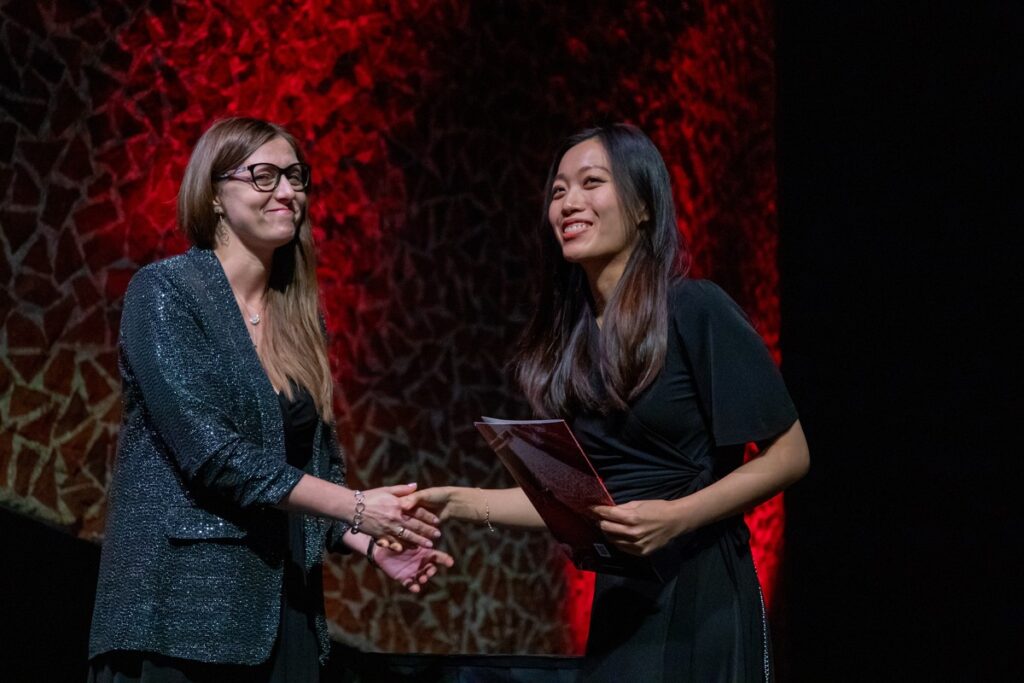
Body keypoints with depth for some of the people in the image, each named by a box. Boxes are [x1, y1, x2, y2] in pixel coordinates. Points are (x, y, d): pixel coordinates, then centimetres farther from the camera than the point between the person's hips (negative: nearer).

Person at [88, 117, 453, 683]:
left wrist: (374, 542, -3)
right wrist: (357, 508, -18)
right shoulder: (164, 292, -6)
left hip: (284, 610, 6)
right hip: (180, 612, -6)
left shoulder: (298, 318, 14)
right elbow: (211, 453, -16)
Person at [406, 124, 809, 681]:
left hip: (701, 593, -6)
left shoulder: (695, 310, -11)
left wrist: (676, 517, -22)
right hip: (619, 599, 6)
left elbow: (788, 455, -11)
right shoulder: (569, 340, 9)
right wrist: (459, 502, 2)